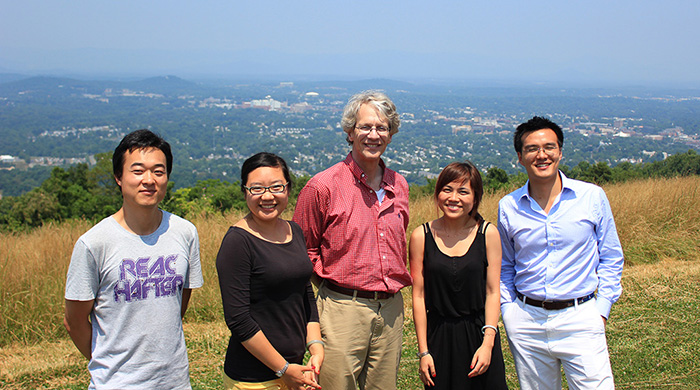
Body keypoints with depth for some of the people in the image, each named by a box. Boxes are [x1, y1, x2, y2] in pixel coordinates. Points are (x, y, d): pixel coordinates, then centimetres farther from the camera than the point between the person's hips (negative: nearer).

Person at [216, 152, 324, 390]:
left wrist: (316, 347, 0)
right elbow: (238, 320, -17)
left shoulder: (294, 231, 6)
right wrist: (284, 370, -14)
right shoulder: (237, 241, -15)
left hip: (295, 367, 6)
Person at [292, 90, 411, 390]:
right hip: (343, 308, -5)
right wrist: (334, 284, -2)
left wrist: (394, 285, 12)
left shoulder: (399, 186, 8)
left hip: (391, 309, 5)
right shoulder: (323, 186, -9)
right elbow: (303, 248, 0)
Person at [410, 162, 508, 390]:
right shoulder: (421, 236, -4)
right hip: (439, 337, 0)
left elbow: (492, 292, -2)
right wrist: (423, 351, -4)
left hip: (479, 334, 0)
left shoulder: (488, 234, -2)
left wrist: (488, 343, -9)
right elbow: (419, 296, -3)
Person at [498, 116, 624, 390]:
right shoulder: (508, 206, 3)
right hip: (526, 321, 2)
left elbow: (611, 259, 7)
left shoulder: (592, 197, -1)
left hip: (580, 318, -1)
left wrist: (601, 309, -1)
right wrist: (508, 312, 6)